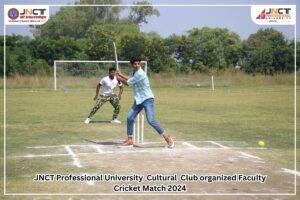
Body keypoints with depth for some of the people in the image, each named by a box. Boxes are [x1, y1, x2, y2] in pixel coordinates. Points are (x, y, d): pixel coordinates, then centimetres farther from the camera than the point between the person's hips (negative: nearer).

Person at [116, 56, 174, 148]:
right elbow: (130, 81, 24)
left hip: (147, 99, -9)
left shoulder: (140, 74, -21)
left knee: (151, 121, -18)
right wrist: (121, 75, 23)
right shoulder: (135, 72, 8)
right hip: (139, 100, 9)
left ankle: (167, 137, -8)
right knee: (130, 118, 5)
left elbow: (127, 83, -13)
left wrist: (118, 78, 3)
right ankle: (129, 140, 15)